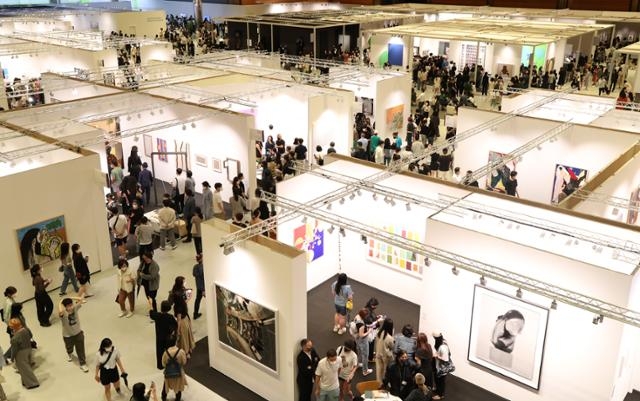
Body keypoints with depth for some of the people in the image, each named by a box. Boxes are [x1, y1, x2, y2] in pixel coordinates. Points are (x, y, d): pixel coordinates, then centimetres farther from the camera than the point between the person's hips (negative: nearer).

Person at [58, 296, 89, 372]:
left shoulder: (75, 308, -18)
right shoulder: (63, 313, -32)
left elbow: (80, 299, -24)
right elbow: (60, 311, -57)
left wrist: (70, 298, -24)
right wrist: (60, 303, -39)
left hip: (78, 332, 2)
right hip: (68, 335, -2)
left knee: (80, 349, 9)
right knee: (69, 348, 28)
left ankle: (83, 364, 26)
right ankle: (69, 353, 63)